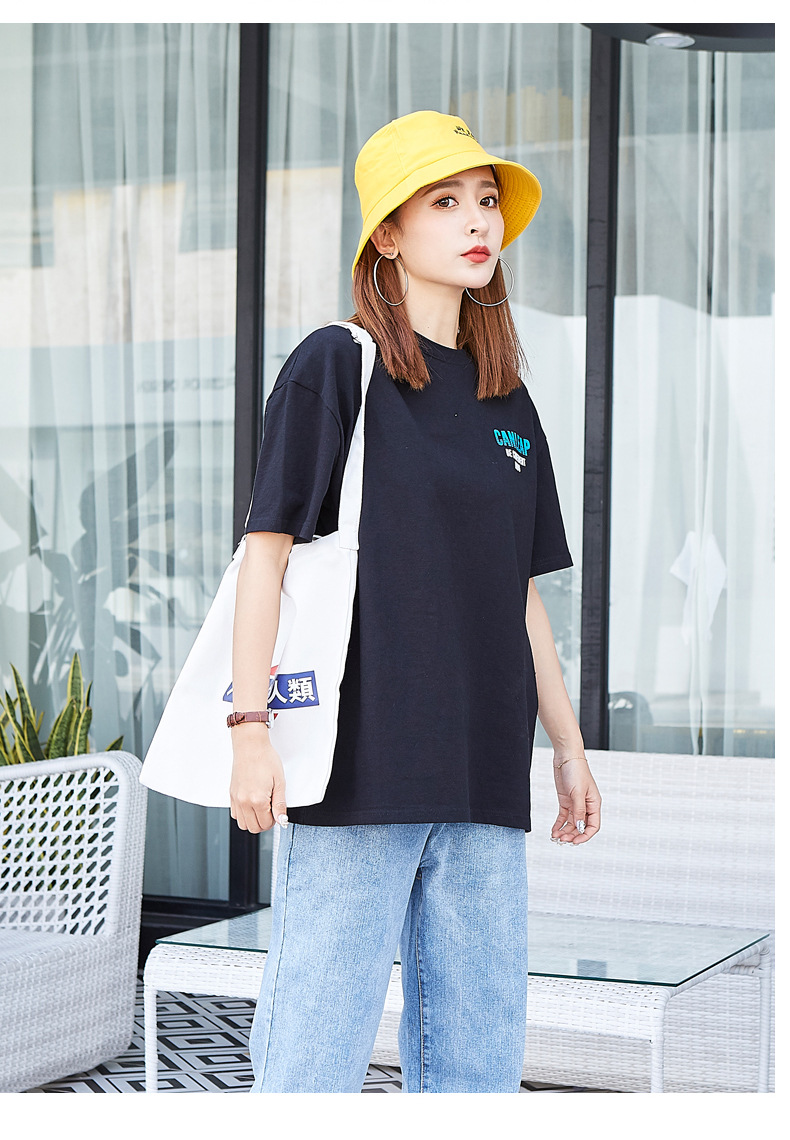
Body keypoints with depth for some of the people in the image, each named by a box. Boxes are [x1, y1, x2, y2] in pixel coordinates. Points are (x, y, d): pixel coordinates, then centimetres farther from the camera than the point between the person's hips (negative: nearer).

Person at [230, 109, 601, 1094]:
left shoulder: (508, 400, 16)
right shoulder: (335, 365, -1)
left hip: (484, 777, 6)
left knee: (479, 1058, 7)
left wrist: (567, 746, 19)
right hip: (359, 767, -5)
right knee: (314, 1052, -5)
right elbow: (267, 547, -5)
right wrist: (251, 727, -12)